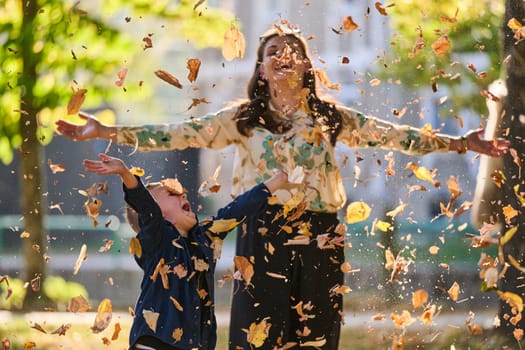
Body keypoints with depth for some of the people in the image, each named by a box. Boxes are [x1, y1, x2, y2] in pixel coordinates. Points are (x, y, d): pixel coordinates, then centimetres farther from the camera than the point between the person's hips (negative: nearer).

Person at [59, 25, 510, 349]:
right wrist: (108, 133, -11)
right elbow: (181, 134, -2)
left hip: (320, 240, 2)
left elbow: (391, 135, 11)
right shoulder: (243, 118, 4)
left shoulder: (330, 117, 10)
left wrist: (459, 144, 8)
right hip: (264, 236, -2)